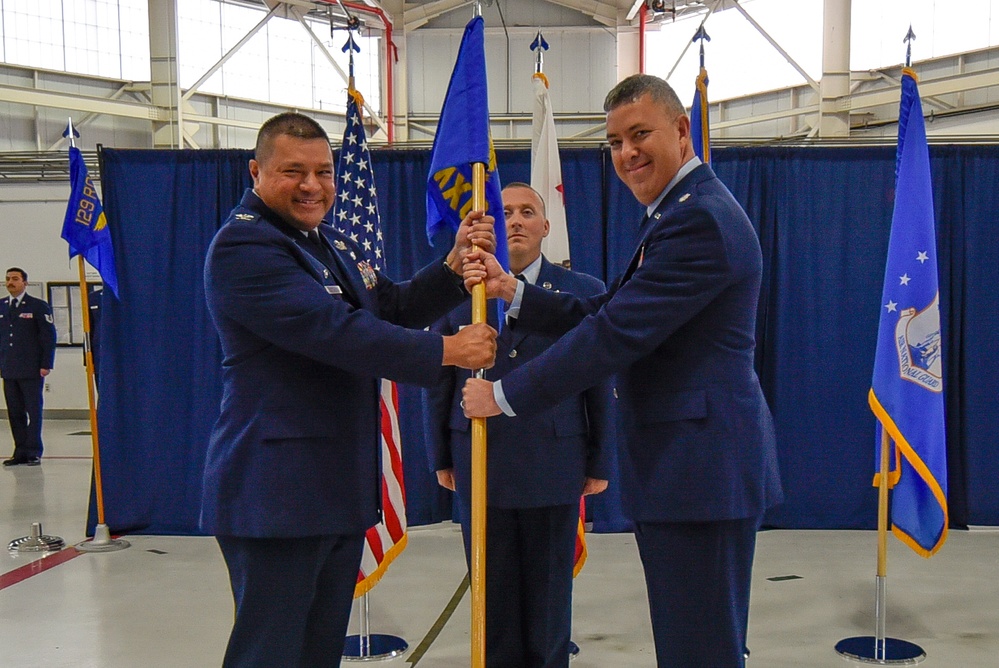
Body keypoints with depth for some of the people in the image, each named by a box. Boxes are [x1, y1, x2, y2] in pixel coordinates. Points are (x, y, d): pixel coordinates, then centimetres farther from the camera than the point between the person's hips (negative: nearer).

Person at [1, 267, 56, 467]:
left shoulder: (39, 306, 0)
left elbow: (49, 336, -3)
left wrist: (46, 365, -9)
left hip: (32, 370, -4)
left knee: (33, 412, 0)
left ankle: (34, 452, 6)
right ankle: (20, 452, 12)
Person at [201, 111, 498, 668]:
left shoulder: (333, 243, 17)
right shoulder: (243, 246, -14)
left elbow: (395, 309, 15)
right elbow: (335, 330, -23)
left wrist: (456, 266, -3)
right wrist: (449, 351, -19)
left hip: (341, 490, 9)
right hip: (276, 495, -9)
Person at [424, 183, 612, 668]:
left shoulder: (584, 293, 1)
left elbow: (599, 385, 2)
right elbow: (438, 382, 7)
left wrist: (599, 463, 2)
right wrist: (440, 458, 7)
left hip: (554, 465, -1)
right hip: (480, 465, 1)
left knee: (549, 595, 10)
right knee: (493, 595, 11)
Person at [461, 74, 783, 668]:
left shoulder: (698, 219, -17)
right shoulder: (681, 211, 18)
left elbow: (615, 333, -21)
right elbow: (604, 312, 15)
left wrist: (502, 395, -14)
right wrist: (511, 290, 3)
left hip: (702, 469, -11)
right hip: (691, 466, 11)